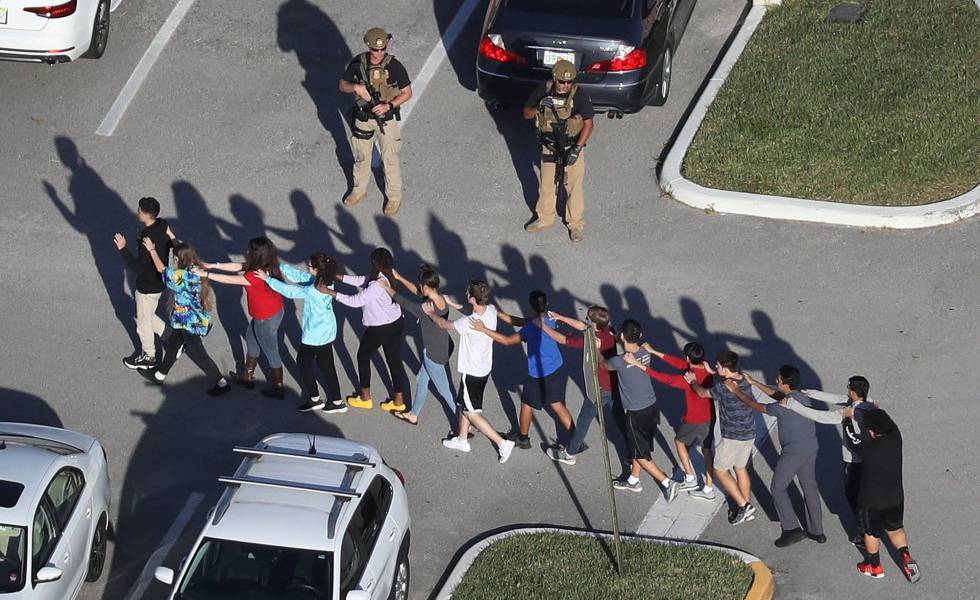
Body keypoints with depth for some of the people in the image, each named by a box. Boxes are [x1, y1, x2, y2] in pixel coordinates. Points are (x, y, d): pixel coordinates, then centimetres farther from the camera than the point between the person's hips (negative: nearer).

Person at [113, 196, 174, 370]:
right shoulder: (163, 225, -9)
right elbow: (171, 243, 9)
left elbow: (138, 268, -33)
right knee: (147, 316, 28)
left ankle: (148, 357, 34)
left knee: (144, 322, 15)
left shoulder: (148, 239, -34)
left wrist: (123, 249, -32)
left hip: (148, 287, -8)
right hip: (159, 281, 8)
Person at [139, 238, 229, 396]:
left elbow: (161, 269, -18)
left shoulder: (183, 276, -30)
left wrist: (152, 250, -7)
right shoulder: (197, 269, -4)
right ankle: (159, 375, 42)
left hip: (191, 323, -9)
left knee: (198, 354, 6)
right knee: (172, 346, 24)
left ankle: (222, 383, 16)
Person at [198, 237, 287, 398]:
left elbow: (229, 280, -25)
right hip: (276, 311, 9)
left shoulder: (255, 276, -34)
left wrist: (206, 274, -15)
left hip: (266, 319, -9)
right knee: (251, 338, 29)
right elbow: (238, 266, 1)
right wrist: (213, 265, 1)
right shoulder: (267, 266, -8)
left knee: (271, 352, 11)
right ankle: (247, 376, 47)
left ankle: (278, 388, 30)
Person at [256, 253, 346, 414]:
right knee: (327, 365, 19)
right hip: (328, 332, 8)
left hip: (314, 335, -8)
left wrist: (268, 279, -14)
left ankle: (315, 399, 27)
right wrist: (279, 266, -3)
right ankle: (336, 401, 28)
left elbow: (289, 291, -22)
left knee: (303, 362, 16)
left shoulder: (312, 291, -33)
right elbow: (299, 275, -1)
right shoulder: (326, 281, -10)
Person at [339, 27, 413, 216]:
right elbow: (343, 85, -1)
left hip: (386, 119, -3)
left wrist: (388, 106, -24)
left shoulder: (394, 66, -19)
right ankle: (359, 190, 41)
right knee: (361, 157, 20)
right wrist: (356, 87, -23)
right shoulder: (358, 63, -11)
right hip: (363, 118, 3)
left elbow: (407, 92, -11)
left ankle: (394, 197, 26)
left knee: (389, 159, 8)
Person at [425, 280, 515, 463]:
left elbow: (444, 324, -16)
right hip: (485, 367, 8)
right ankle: (462, 439, 43)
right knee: (464, 403, 26)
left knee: (472, 413, 8)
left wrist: (430, 312, 4)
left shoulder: (469, 322, -35)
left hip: (472, 372, -8)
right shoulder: (491, 311, -14)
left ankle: (502, 443, 8)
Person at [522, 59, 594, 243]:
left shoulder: (579, 95, -19)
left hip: (572, 147, -3)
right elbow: (526, 114, -3)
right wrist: (539, 108, -26)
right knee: (547, 184, 17)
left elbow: (588, 124, -15)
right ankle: (545, 218, 37)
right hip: (549, 148, 3)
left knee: (574, 187, 6)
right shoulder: (544, 90, -10)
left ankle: (576, 224, 23)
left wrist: (577, 149, -22)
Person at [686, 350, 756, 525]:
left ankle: (743, 505, 6)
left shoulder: (723, 387, -25)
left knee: (720, 471, 10)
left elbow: (703, 393, -6)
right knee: (740, 469, 22)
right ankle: (748, 507, 29)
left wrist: (693, 381, 11)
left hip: (733, 437, -8)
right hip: (749, 434, 8)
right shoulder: (742, 380, -2)